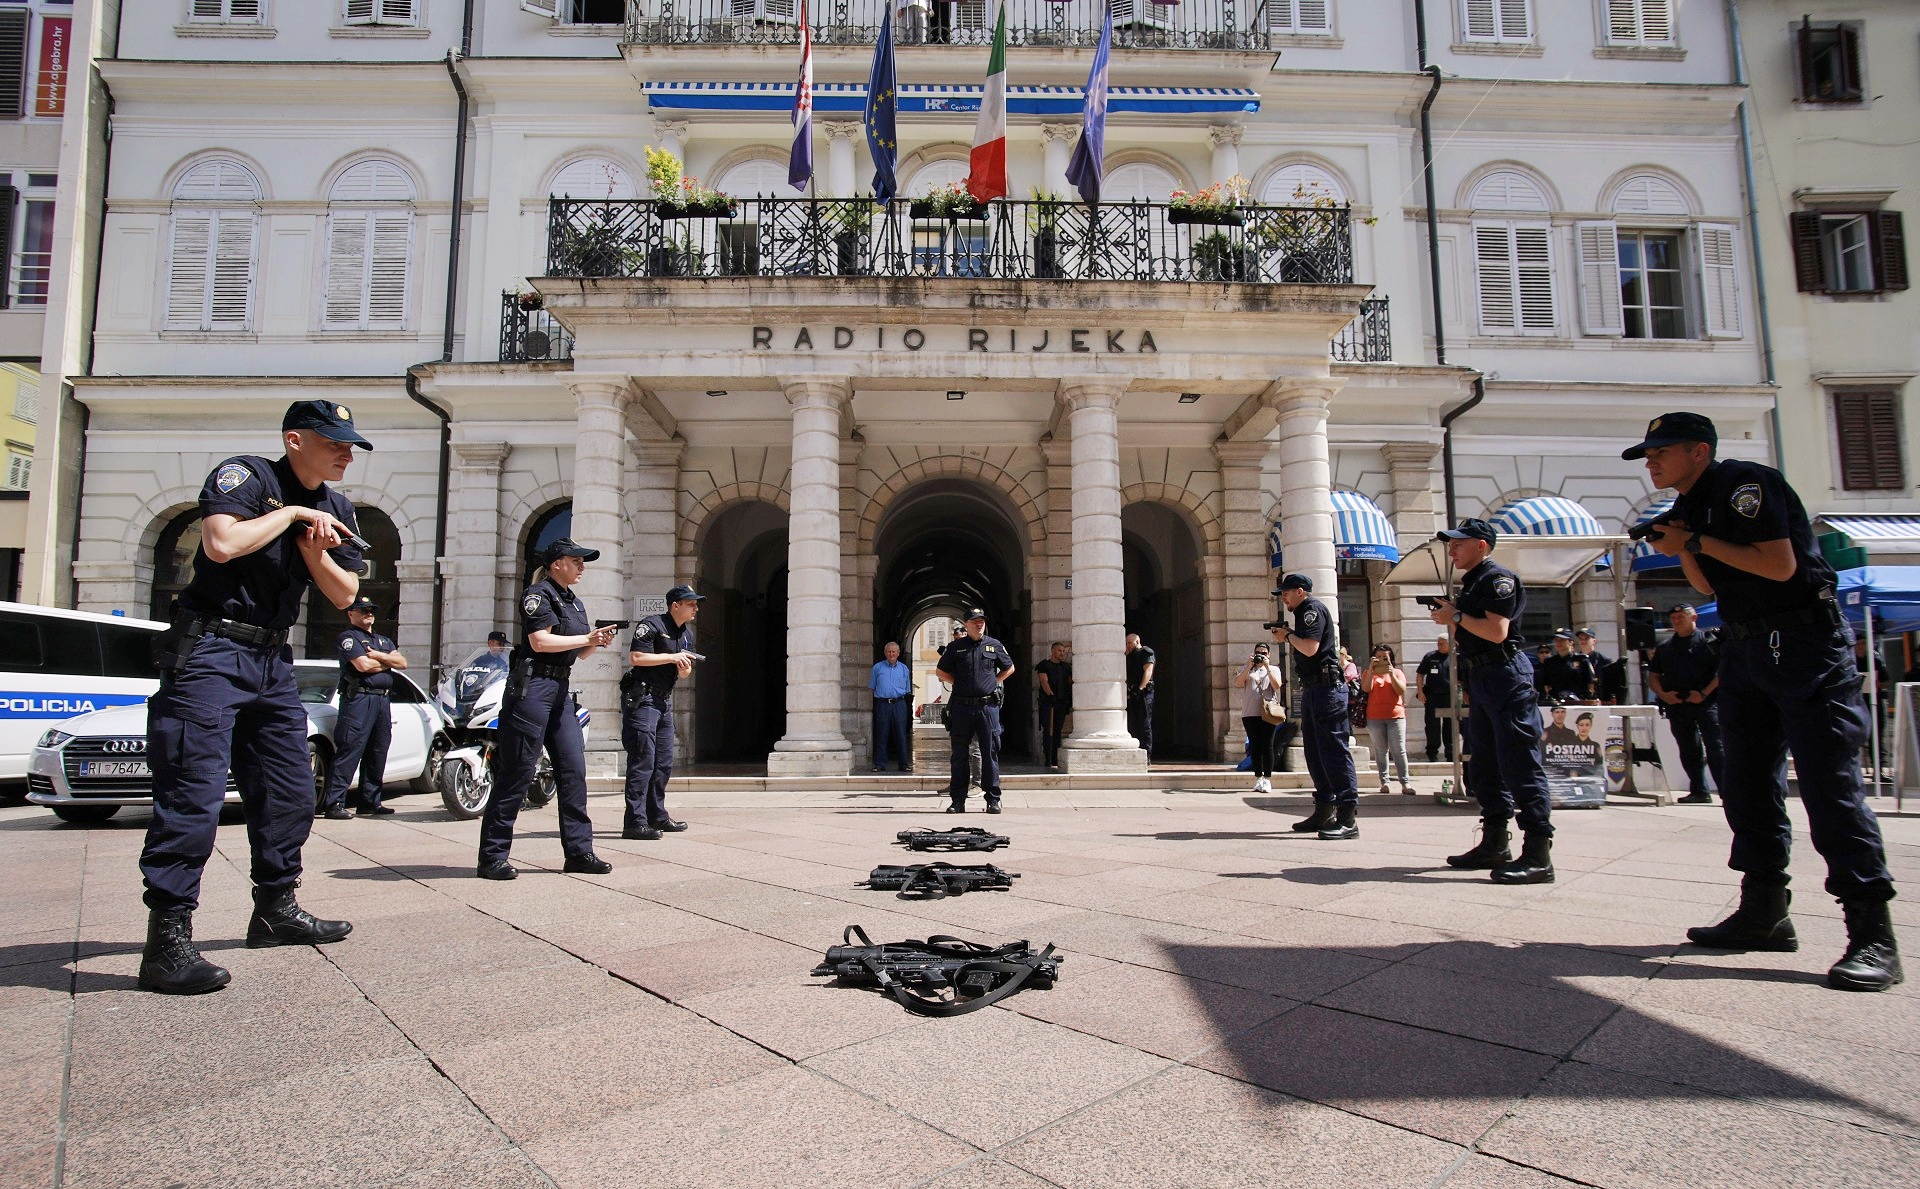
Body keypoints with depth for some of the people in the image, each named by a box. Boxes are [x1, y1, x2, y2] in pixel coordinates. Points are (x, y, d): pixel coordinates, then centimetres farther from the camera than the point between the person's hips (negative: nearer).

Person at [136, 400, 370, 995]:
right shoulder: (245, 475, -7)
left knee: (290, 790, 11)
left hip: (272, 660, 8)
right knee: (193, 792, -11)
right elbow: (222, 543, -26)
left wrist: (314, 552, -7)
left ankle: (276, 909, 24)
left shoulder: (335, 509, 13)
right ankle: (166, 940, -7)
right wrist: (292, 513, -13)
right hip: (211, 650, -8)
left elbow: (345, 594, 10)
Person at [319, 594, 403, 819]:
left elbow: (402, 662, 10)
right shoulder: (348, 637, 2)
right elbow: (363, 665, -13)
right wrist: (387, 662, 4)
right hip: (359, 698, -7)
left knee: (377, 754, 9)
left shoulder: (383, 641, 25)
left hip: (383, 699, 8)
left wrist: (379, 656, -6)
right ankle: (334, 803, -13)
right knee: (349, 751, -12)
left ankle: (369, 801, 15)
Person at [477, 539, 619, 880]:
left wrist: (598, 642, 3)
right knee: (517, 772, -6)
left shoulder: (575, 602, 20)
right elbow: (540, 641, -18)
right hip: (533, 686, -9)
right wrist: (587, 638, -14)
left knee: (573, 769, 4)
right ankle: (492, 857, 1)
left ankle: (578, 851, 8)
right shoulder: (539, 594, -6)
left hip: (560, 689, 9)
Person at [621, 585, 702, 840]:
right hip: (641, 698, -9)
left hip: (664, 701, 9)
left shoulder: (687, 633, 16)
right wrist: (672, 657, -17)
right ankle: (634, 822, -10)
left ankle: (657, 816, 22)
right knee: (642, 762, -11)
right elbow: (635, 657, -20)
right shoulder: (651, 625, -11)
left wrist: (685, 670, -3)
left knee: (664, 763, 12)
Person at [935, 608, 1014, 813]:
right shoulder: (955, 647, 7)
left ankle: (993, 800, 8)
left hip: (988, 706, 0)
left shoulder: (994, 645, 8)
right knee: (959, 754, 4)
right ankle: (957, 800, 10)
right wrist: (958, 682, 4)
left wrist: (994, 681, 7)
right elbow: (940, 672, 15)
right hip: (962, 707, 0)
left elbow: (1009, 668, 19)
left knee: (990, 753, 2)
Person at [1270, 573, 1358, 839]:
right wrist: (1287, 637, 12)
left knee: (1334, 750, -12)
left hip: (1326, 688, -11)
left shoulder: (1313, 609, -9)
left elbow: (1310, 648, -21)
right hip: (1313, 688, 11)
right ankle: (1324, 812, 18)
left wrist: (1288, 634, -6)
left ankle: (1348, 818, -13)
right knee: (1315, 752, 12)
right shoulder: (1304, 613, 21)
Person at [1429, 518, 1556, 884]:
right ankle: (1495, 845, 20)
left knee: (1520, 764, -11)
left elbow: (1496, 631, -21)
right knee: (1485, 767, 12)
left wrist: (1456, 616, -12)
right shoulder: (1471, 583, 19)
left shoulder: (1498, 578, -9)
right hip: (1481, 678, 10)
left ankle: (1538, 855, -11)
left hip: (1505, 675, -10)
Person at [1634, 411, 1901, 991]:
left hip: (1806, 644, -9)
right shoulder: (1689, 505, 12)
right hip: (1745, 649, 9)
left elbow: (1779, 566, -22)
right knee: (1747, 784, 8)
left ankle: (1873, 935, -6)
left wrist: (1697, 540, -14)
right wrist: (1682, 548, -1)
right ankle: (1765, 913, 16)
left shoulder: (1747, 482, -13)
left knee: (1828, 784, -11)